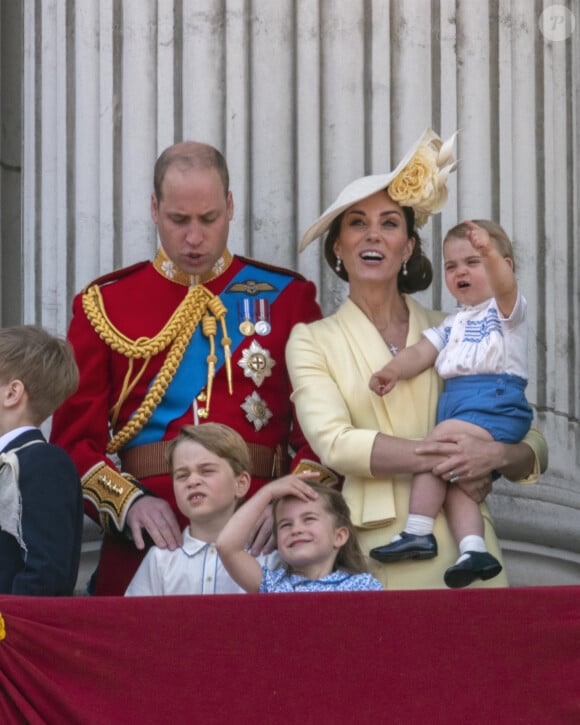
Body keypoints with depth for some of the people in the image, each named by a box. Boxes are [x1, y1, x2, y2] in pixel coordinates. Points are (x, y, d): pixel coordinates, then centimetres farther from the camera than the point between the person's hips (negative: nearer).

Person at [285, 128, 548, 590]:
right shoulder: (312, 341, 8)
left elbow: (535, 449, 10)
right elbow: (333, 443, -9)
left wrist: (494, 455, -11)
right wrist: (444, 457, -14)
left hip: (462, 547, 1)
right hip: (373, 552, -1)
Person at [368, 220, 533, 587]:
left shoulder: (505, 308, 6)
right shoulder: (453, 324, 28)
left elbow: (504, 284, -18)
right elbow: (422, 351, 15)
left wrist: (489, 253, -40)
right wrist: (393, 370, -7)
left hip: (495, 404, -7)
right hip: (455, 402, 7)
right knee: (452, 479, -12)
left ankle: (419, 532, -20)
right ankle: (473, 550, -24)